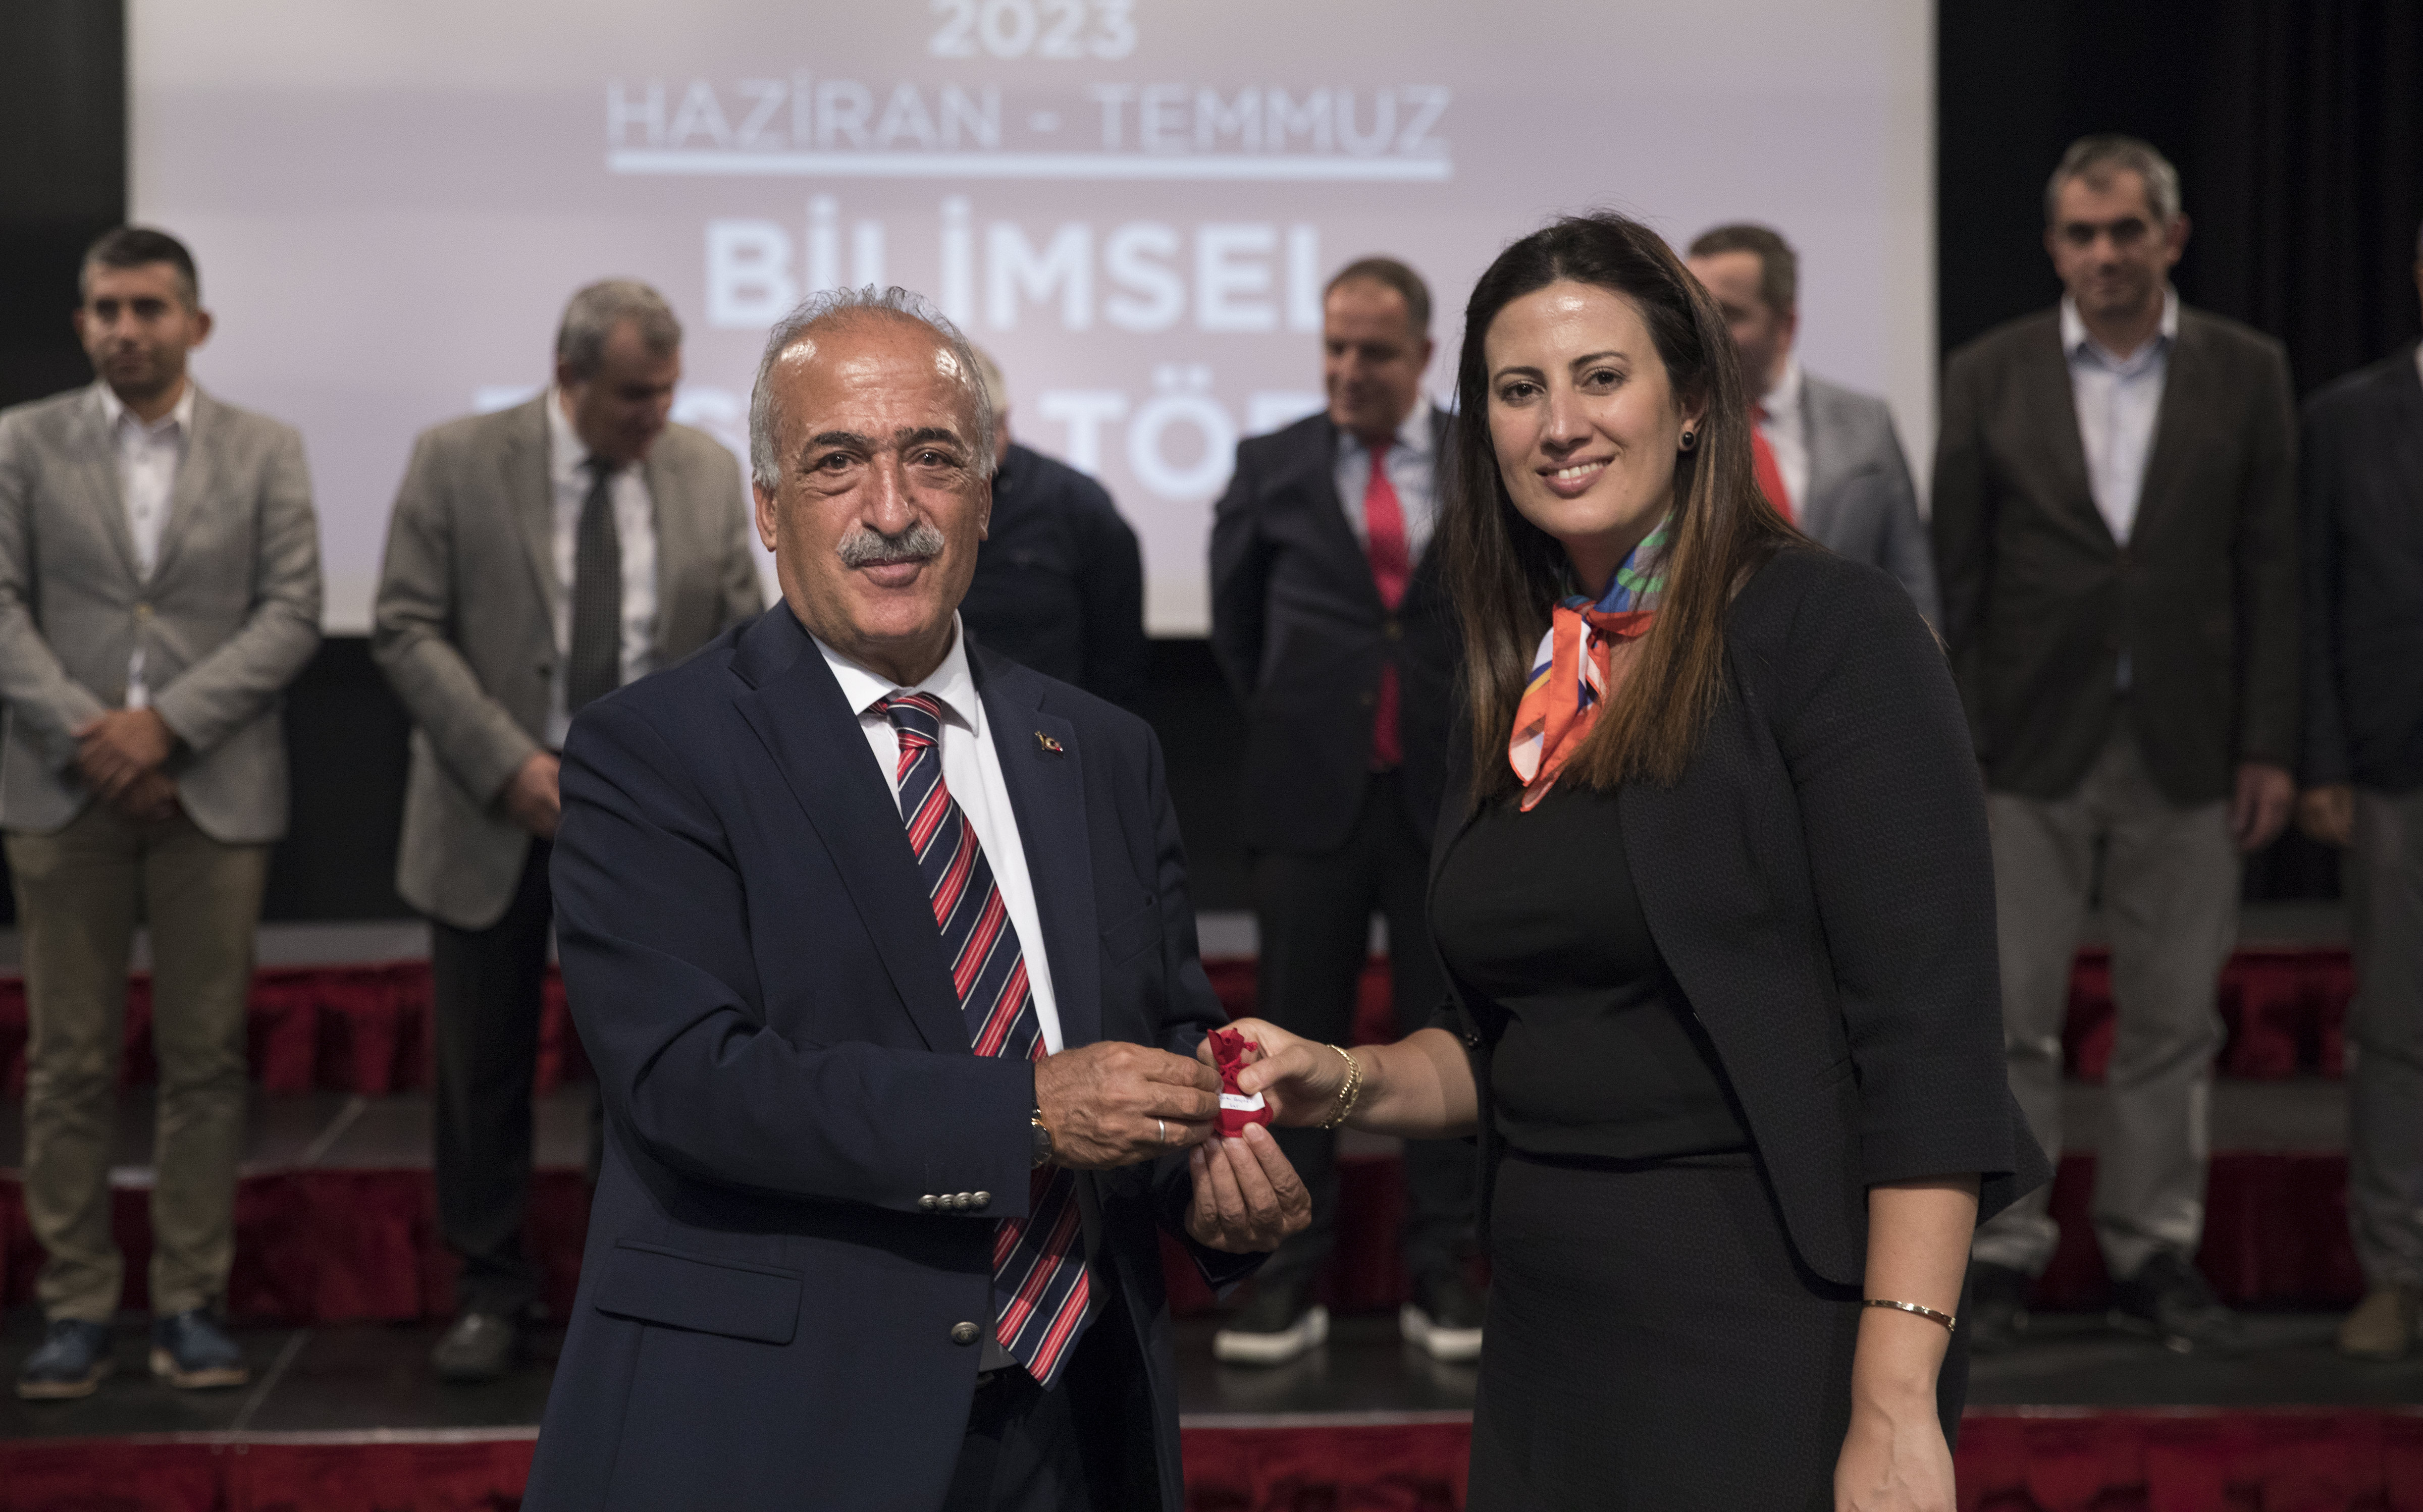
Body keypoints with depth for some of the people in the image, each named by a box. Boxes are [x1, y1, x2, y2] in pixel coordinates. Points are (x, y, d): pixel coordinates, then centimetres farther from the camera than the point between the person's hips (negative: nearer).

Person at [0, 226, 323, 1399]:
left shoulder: (265, 453, 7)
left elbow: (291, 615, -2)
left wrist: (167, 721, -12)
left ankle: (190, 1305, 11)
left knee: (206, 1061, 3)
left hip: (213, 792, 0)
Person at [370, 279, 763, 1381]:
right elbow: (407, 630, -8)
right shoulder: (457, 462, -6)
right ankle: (491, 1294, 22)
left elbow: (740, 642, 6)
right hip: (494, 818, -1)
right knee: (483, 1070, 7)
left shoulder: (707, 472, 1)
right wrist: (508, 763, -17)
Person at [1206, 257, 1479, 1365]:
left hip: (1450, 796, 0)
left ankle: (1439, 1276, 14)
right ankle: (1290, 1278, 10)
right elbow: (1235, 622, 15)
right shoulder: (1272, 470, 2)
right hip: (1312, 796, 0)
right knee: (1296, 1041, 3)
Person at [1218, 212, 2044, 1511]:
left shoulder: (1829, 627, -10)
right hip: (1549, 1336, 6)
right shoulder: (1523, 682, 10)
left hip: (1772, 1347, -6)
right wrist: (1352, 1084, -1)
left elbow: (1929, 1038, -17)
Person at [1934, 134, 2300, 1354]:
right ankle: (1999, 1255, 10)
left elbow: (2271, 568, 3)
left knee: (2174, 1020, 7)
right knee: (2009, 1016, 1)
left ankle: (2154, 1254, 18)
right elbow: (1955, 573, 1)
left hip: (2187, 749, 1)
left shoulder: (2246, 374, 4)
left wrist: (2270, 747, -2)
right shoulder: (1988, 376, 3)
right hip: (2032, 746, -1)